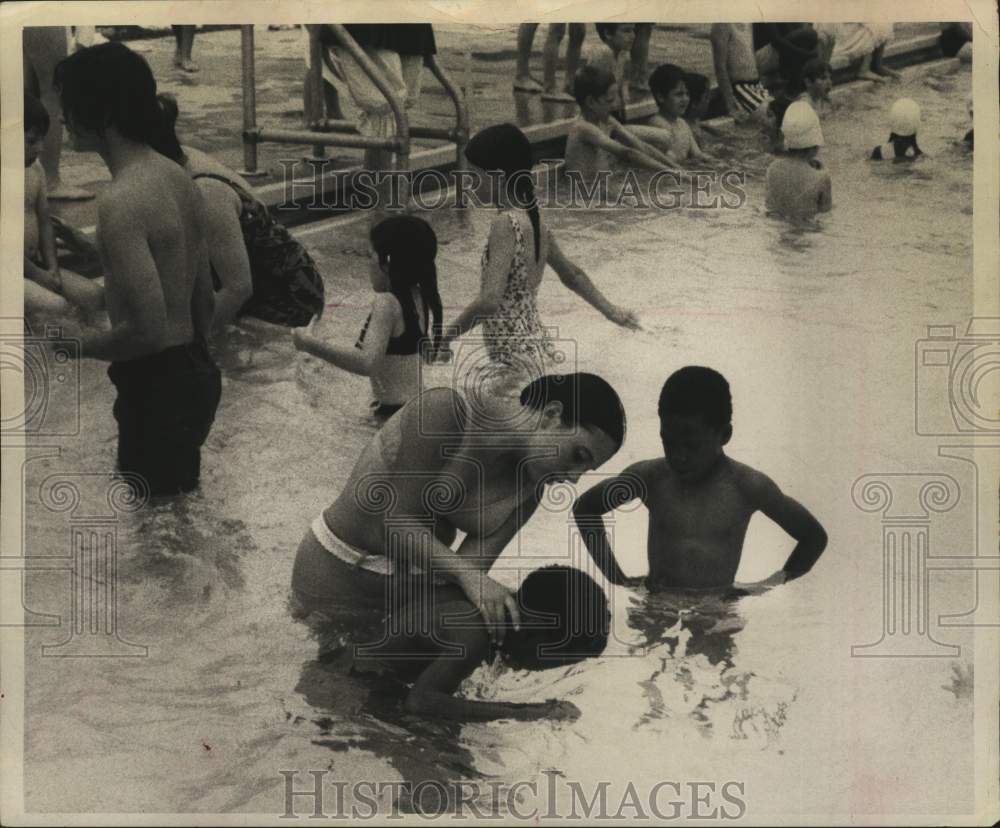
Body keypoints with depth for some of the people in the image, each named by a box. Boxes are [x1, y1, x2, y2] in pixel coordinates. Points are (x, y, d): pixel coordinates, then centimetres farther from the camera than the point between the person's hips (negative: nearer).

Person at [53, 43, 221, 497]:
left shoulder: (120, 202, -23)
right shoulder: (179, 179, 6)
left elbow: (148, 330, -28)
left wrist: (83, 343, -11)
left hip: (157, 388, -9)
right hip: (194, 374, 9)